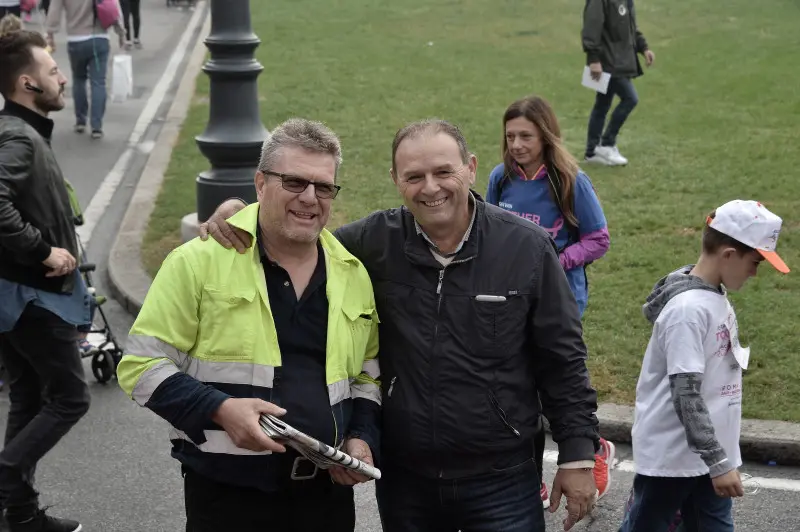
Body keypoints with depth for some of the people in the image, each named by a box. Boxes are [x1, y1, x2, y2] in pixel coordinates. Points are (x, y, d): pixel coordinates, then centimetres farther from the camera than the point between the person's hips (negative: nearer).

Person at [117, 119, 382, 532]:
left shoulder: (353, 274, 9)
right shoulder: (200, 261, -6)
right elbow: (141, 364, -6)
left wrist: (362, 438, 4)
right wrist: (219, 409, -18)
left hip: (328, 493, 4)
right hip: (226, 494, -4)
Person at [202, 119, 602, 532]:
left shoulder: (527, 247, -8)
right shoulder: (377, 241, -4)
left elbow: (562, 361, -2)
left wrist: (578, 454, -2)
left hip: (501, 482, -2)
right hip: (401, 480, 2)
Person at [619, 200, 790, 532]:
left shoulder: (714, 295, 5)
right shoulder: (689, 309, -23)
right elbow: (686, 395, -25)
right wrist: (719, 463, -24)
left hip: (708, 451, 9)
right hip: (672, 455, -9)